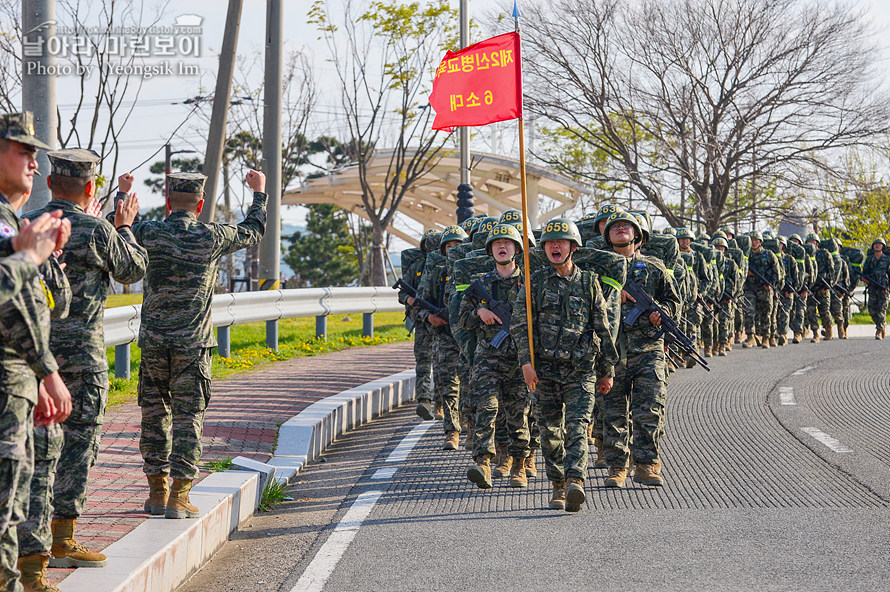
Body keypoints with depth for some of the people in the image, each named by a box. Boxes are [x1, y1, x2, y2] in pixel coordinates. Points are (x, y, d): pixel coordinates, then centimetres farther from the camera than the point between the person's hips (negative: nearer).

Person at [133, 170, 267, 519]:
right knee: (188, 418, 2)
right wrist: (259, 192, 29)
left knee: (154, 415, 11)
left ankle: (157, 491, 15)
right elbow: (253, 231, 13)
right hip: (192, 345, -2)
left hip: (153, 343, 2)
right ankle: (178, 497, -2)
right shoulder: (212, 238, -5)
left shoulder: (148, 234, -4)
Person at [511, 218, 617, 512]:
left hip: (581, 370, -1)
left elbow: (602, 328, 12)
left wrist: (607, 370, 12)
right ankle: (558, 487, 20)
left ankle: (575, 482, -28)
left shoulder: (589, 282, 8)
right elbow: (520, 324, 0)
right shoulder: (535, 282, 5)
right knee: (550, 431, 7)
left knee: (577, 427, -15)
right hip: (545, 369, 1)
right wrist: (526, 361, -12)